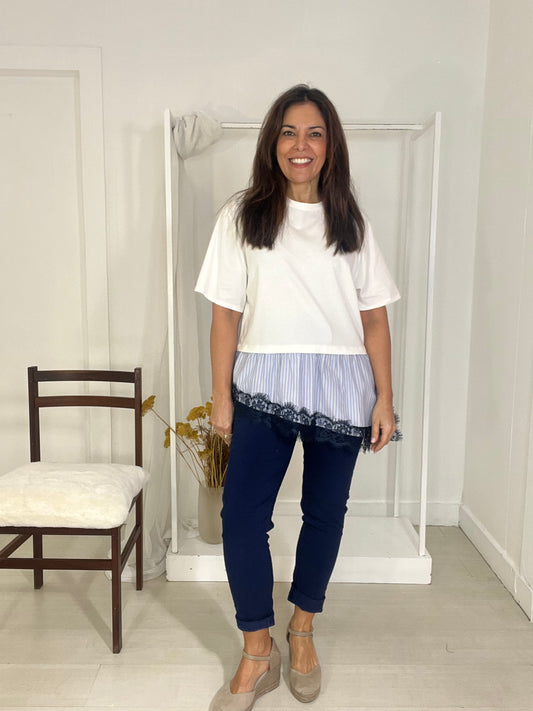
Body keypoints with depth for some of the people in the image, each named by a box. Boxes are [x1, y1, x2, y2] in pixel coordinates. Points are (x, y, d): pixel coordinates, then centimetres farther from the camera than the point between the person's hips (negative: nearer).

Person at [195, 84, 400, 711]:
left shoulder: (351, 222, 7)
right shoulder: (242, 217, 3)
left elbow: (374, 316, 5)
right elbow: (226, 313, 0)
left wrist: (384, 397, 1)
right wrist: (221, 395, -3)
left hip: (340, 387, 2)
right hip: (265, 385, -1)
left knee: (325, 512, 11)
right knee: (241, 515, -6)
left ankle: (302, 630, 34)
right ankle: (257, 653, 15)